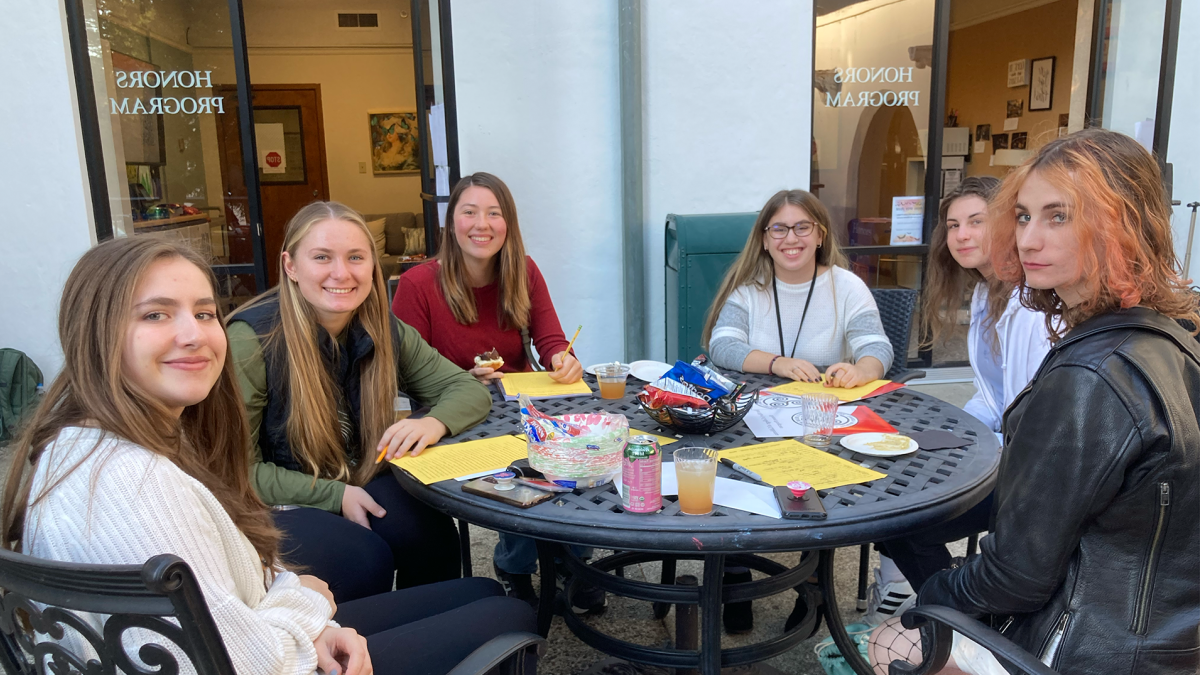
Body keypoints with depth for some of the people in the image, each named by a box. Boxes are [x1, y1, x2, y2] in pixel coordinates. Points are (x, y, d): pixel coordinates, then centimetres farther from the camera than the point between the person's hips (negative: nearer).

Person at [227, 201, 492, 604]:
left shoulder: (385, 333, -1)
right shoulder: (251, 341, -18)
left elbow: (468, 390, 2)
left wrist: (433, 423, -21)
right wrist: (334, 496, -22)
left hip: (359, 485, 5)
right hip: (275, 507, -4)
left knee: (433, 536, -22)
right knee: (365, 559, -29)